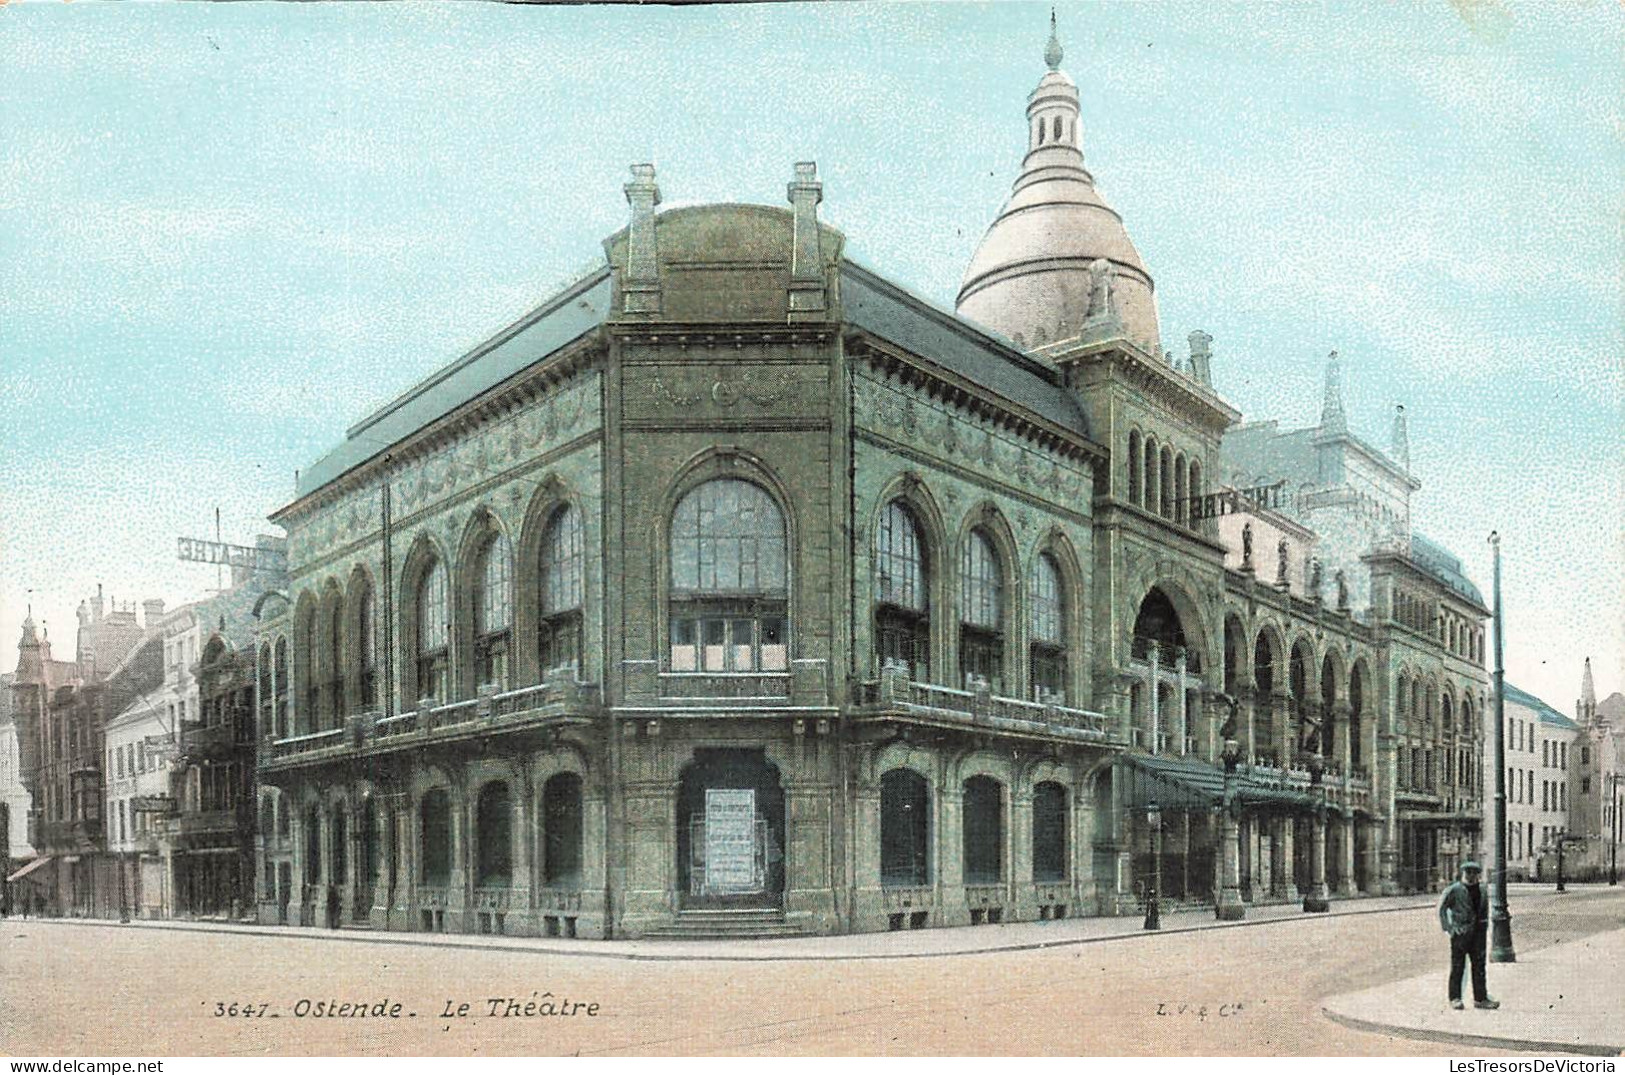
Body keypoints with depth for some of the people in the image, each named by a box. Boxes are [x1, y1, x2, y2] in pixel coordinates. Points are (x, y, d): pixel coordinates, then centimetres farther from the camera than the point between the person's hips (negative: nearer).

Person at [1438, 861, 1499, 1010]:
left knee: (1479, 965, 6)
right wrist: (1448, 928, -9)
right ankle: (1455, 998, 6)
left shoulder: (1482, 891, 11)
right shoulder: (1454, 890, -6)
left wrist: (1485, 928, 12)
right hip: (1460, 933, -5)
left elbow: (1485, 910, 22)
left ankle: (1480, 998, 12)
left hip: (1478, 933, 5)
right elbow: (1442, 908, -5)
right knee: (1458, 966, -1)